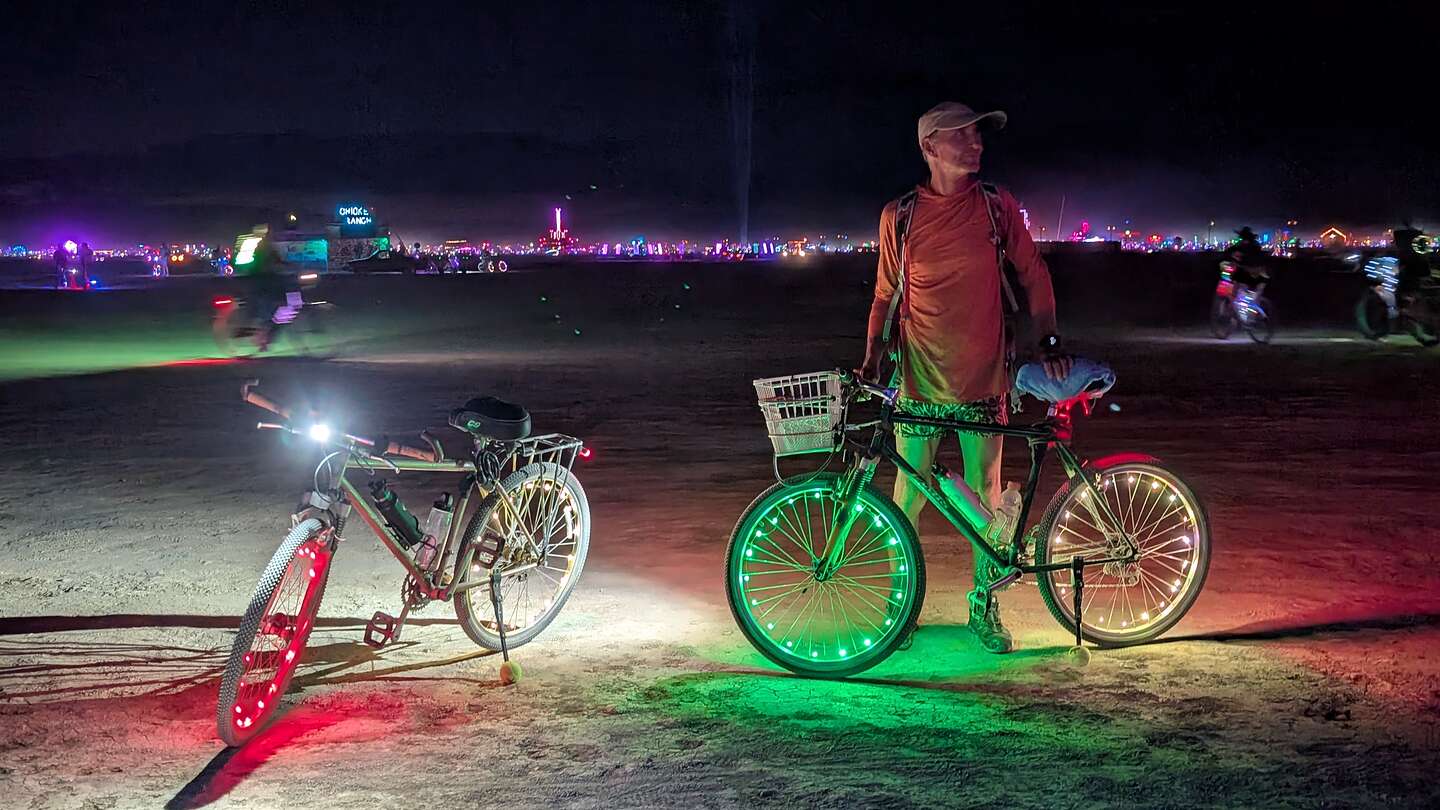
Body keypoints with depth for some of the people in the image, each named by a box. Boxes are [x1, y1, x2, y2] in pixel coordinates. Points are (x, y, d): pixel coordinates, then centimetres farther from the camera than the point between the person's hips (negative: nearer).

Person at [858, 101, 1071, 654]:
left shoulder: (998, 208, 1)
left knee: (986, 496, 6)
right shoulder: (900, 216, 0)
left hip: (983, 380, 1)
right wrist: (871, 357, 0)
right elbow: (885, 293, 9)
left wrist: (1048, 341, 1)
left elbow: (1033, 275, 10)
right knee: (908, 499, 2)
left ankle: (984, 607, 21)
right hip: (920, 383, 0)